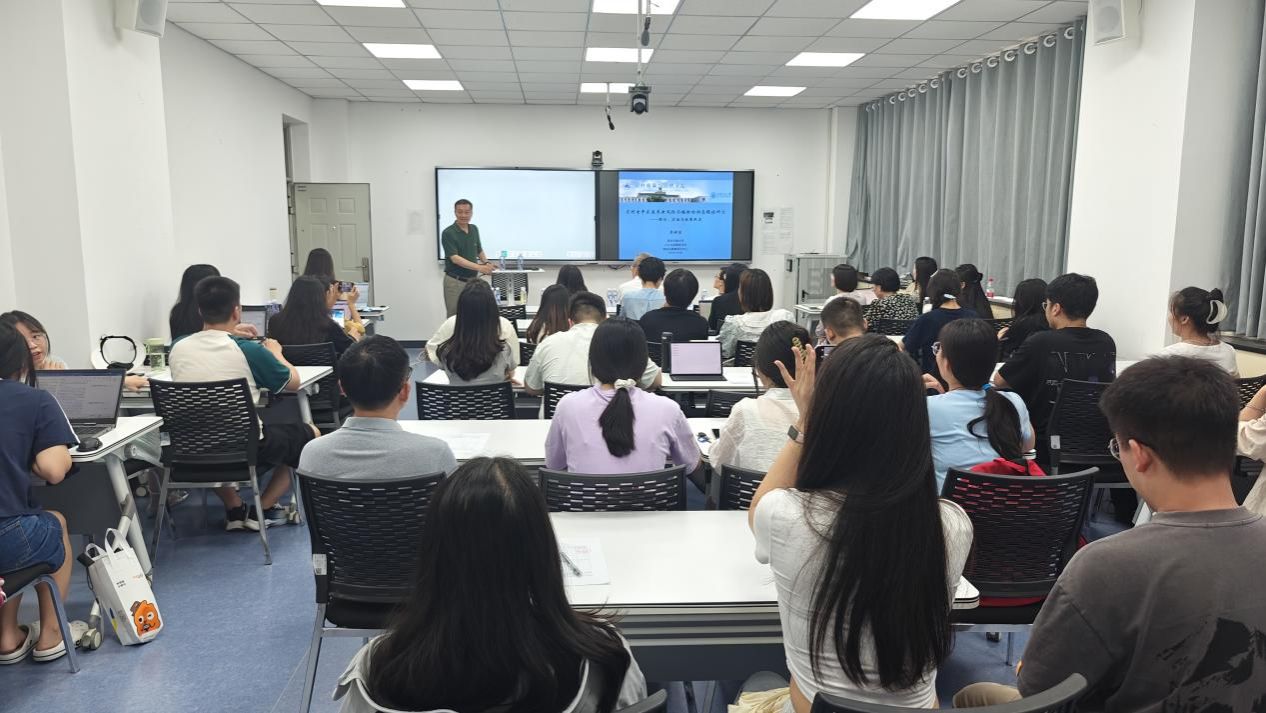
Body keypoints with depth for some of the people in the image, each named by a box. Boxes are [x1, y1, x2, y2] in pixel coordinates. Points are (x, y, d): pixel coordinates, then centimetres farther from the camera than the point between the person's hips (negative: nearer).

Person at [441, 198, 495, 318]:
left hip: (473, 280, 6)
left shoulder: (474, 229, 6)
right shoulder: (448, 233, -15)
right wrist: (479, 268, -34)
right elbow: (455, 258, -24)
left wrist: (486, 263, -1)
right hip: (455, 281, -6)